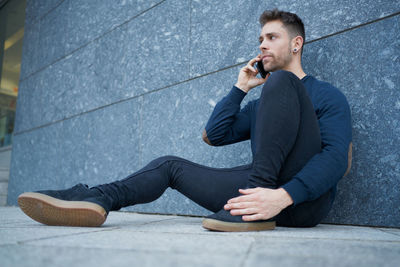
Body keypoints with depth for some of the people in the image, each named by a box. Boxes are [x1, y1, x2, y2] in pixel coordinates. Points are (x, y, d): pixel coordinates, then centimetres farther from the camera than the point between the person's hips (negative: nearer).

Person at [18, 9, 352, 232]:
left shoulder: (327, 95, 6)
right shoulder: (259, 106, 26)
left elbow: (336, 156, -11)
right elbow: (215, 135, 17)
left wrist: (283, 196, -27)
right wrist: (240, 88, 14)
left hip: (304, 200, -6)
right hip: (261, 188, 7)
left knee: (281, 81, -19)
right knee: (171, 165, 2)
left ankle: (262, 181, -29)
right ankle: (95, 198, -21)